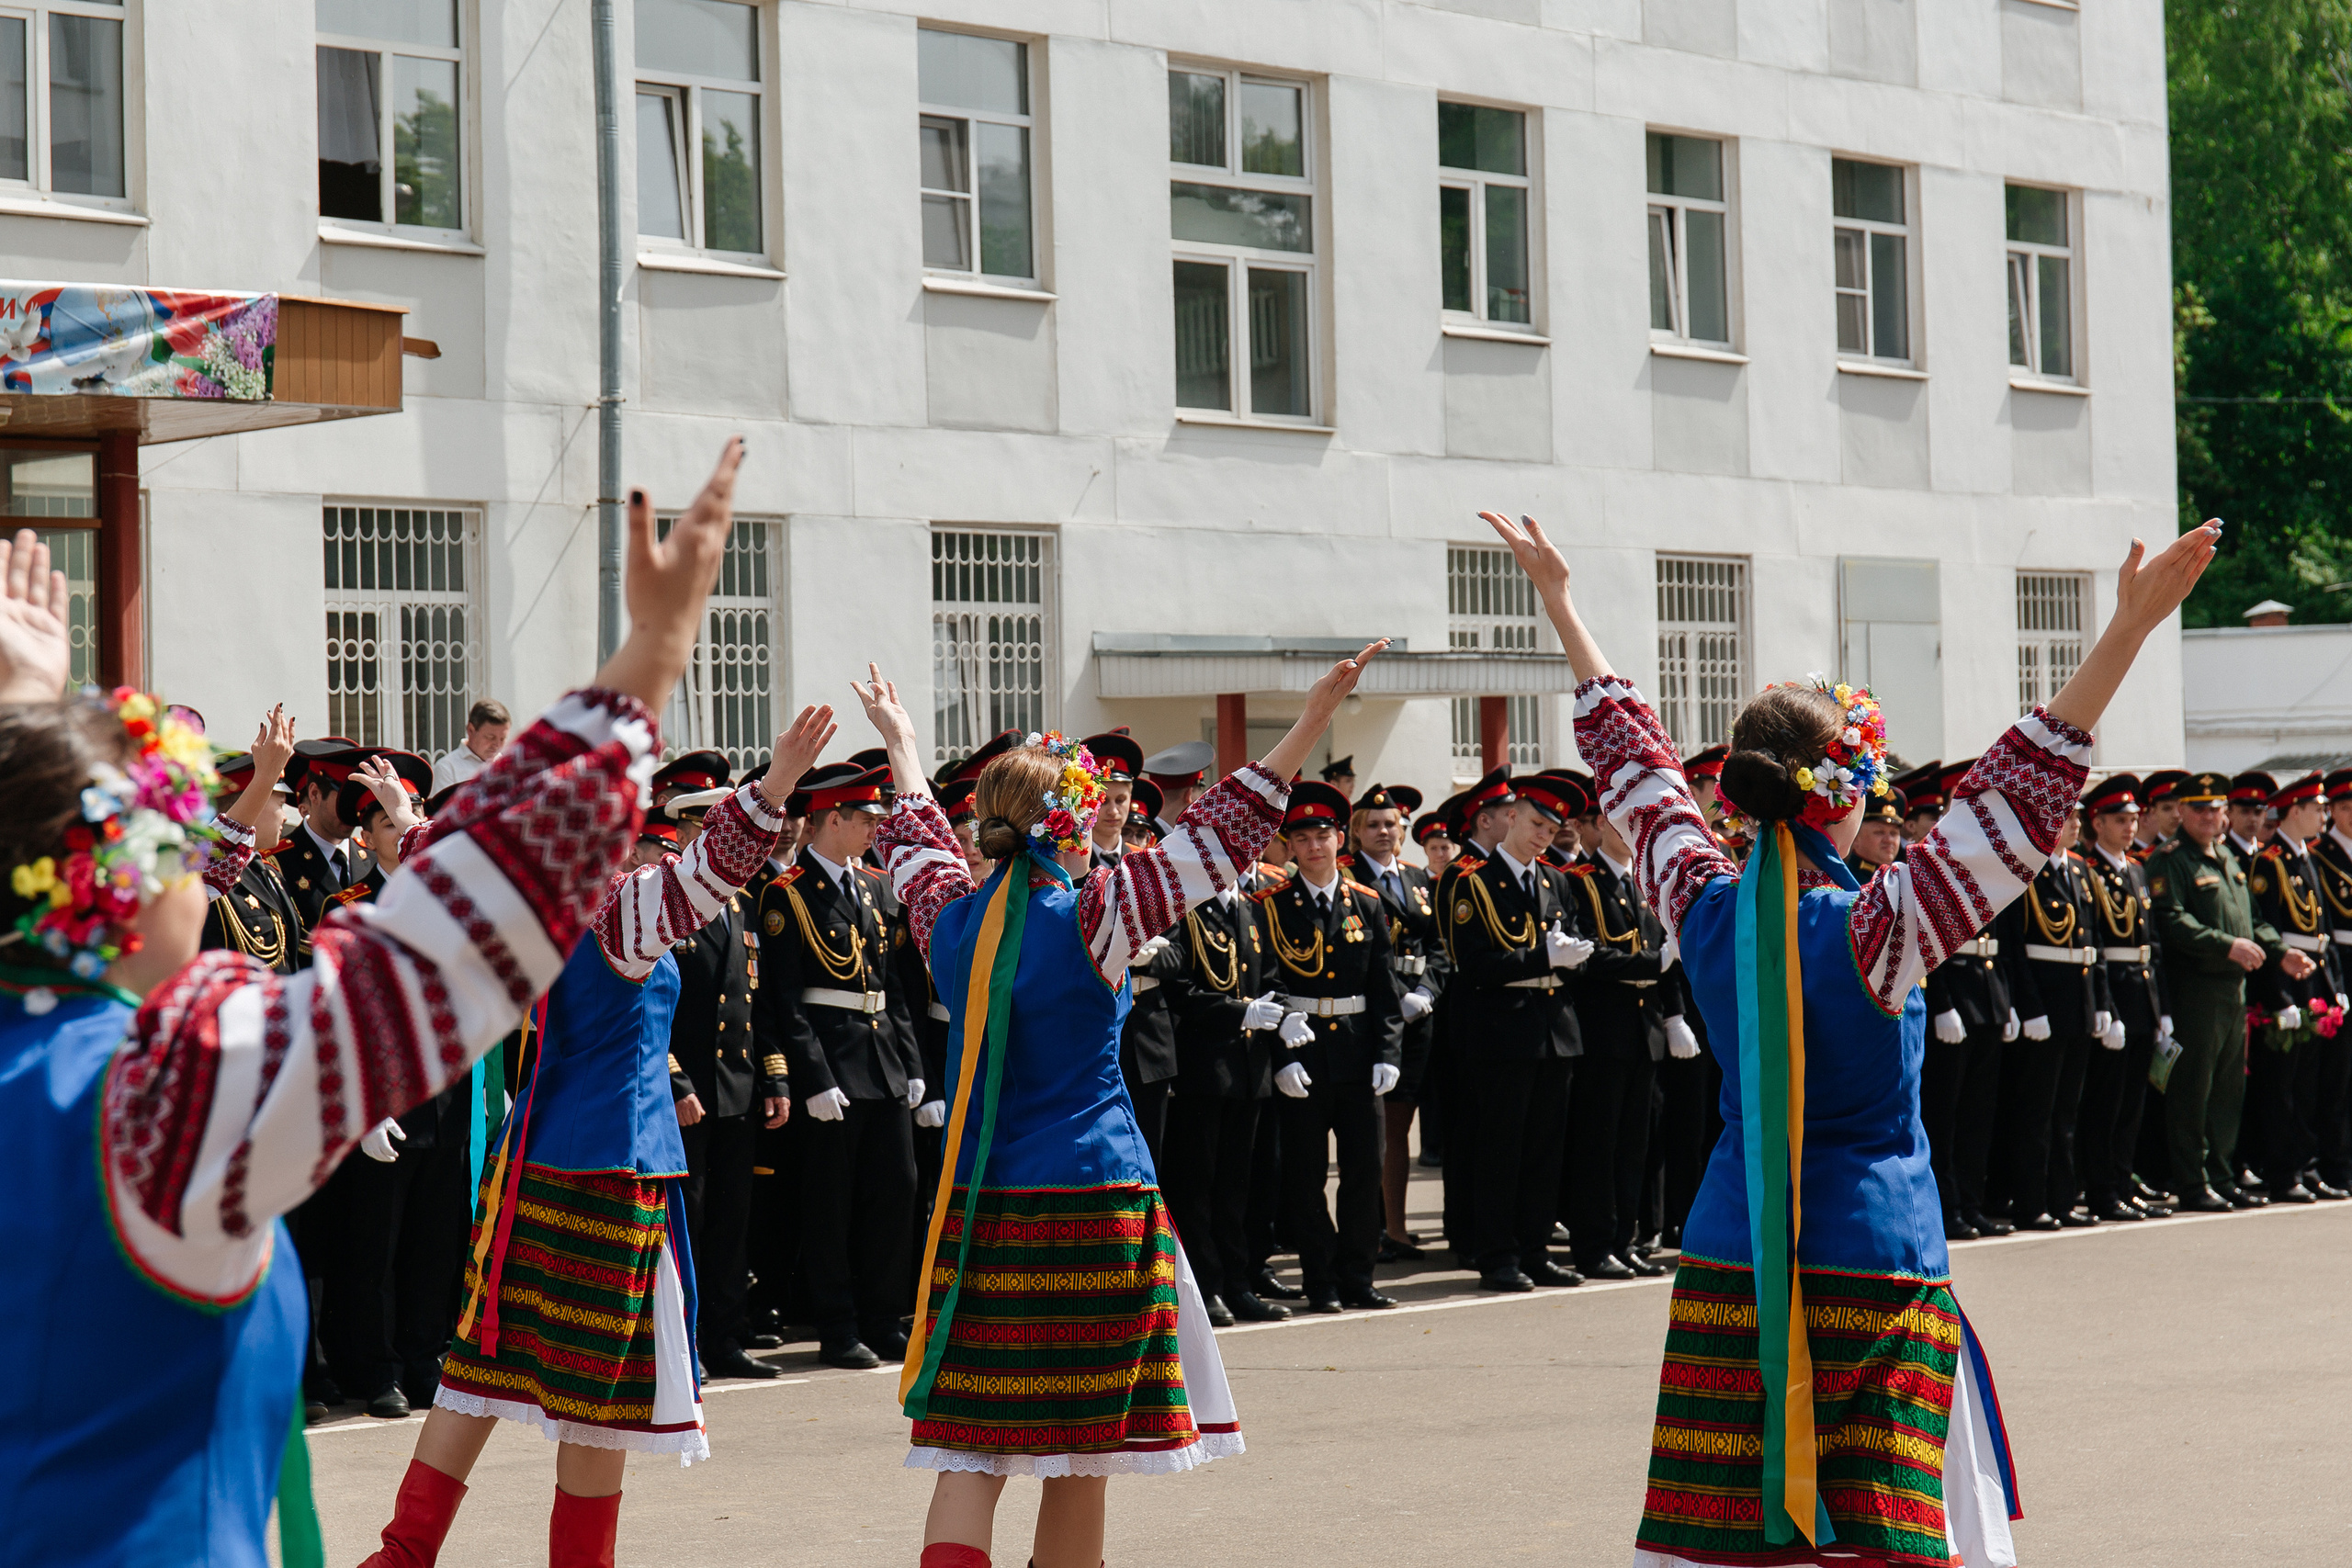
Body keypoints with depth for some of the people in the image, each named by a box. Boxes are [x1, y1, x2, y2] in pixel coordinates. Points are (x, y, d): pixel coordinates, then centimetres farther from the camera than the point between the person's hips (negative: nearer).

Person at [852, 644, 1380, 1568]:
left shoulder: (950, 919, 5)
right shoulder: (1091, 916, -8)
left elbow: (918, 845, 27)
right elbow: (1221, 834, -10)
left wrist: (902, 748, 45)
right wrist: (1311, 724, -10)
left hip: (973, 1205, 4)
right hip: (1091, 1200, -4)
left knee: (968, 1453, -2)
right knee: (1081, 1453, 6)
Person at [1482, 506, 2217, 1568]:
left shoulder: (1705, 907, -1)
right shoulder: (1874, 930, -14)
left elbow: (1631, 759, 12)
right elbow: (2021, 799, -21)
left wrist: (1557, 599, 23)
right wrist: (2129, 629, -25)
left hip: (1727, 1259, 5)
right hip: (1871, 1261, -5)